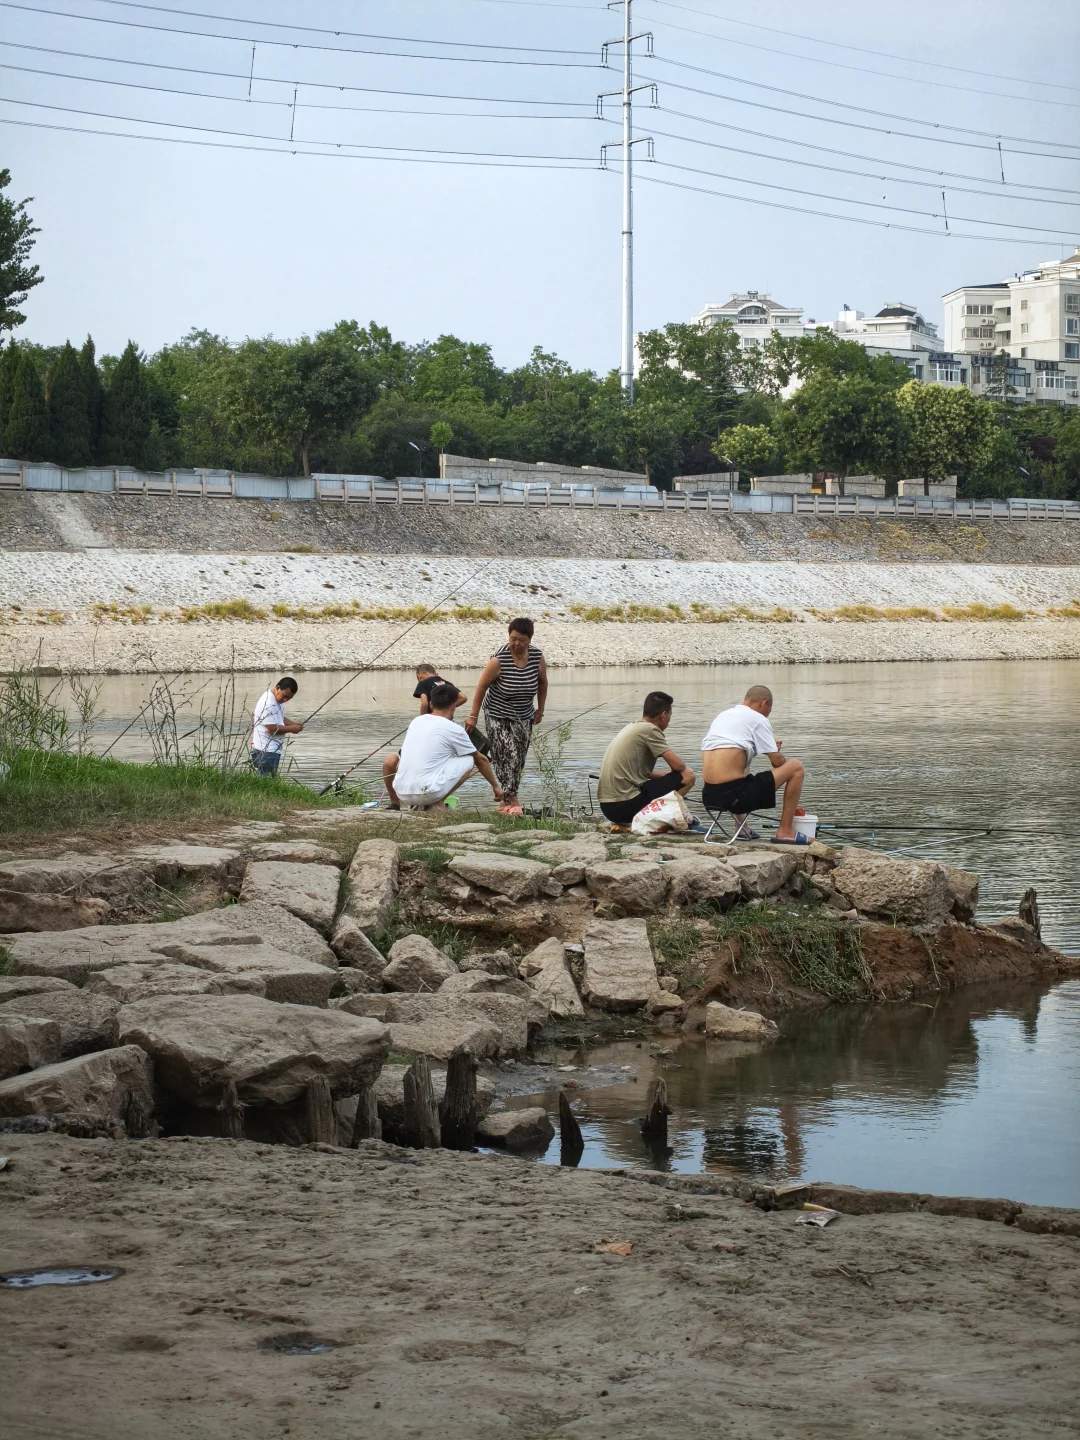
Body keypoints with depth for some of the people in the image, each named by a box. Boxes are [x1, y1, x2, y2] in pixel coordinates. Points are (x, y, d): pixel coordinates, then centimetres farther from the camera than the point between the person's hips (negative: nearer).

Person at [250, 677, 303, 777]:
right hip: (266, 751, -11)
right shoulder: (268, 704, -21)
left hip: (271, 750, 11)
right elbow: (272, 728, -22)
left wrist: (294, 724, 4)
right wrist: (292, 729, -11)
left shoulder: (278, 700, 12)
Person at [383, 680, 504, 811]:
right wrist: (495, 786, 30)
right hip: (428, 793, -5)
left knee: (391, 759, 32)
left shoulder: (416, 721, 15)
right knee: (470, 760, 11)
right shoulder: (454, 729, 2)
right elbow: (481, 760, 16)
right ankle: (437, 804, 1)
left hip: (402, 793, 5)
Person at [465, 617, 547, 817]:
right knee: (507, 756, -15)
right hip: (499, 715, -5)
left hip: (524, 716, 5)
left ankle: (506, 800, 14)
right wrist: (473, 716, -14)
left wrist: (540, 710, 12)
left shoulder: (537, 657, -8)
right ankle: (513, 801, -18)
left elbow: (542, 683, 9)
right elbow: (482, 686, -15)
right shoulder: (499, 659, -21)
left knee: (518, 761, 5)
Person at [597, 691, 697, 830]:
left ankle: (623, 823, 12)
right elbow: (678, 765, -8)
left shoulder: (631, 728, 20)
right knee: (688, 776, -2)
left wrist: (670, 774, 25)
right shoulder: (650, 729, -7)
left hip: (607, 806, 9)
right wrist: (685, 771, 15)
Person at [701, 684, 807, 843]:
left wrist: (769, 745, 33)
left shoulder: (722, 715, 20)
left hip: (709, 796, 8)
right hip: (735, 796, -8)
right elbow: (777, 761, -1)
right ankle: (785, 832, 6)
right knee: (796, 767, 5)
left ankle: (741, 828, 33)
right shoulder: (757, 719, -2)